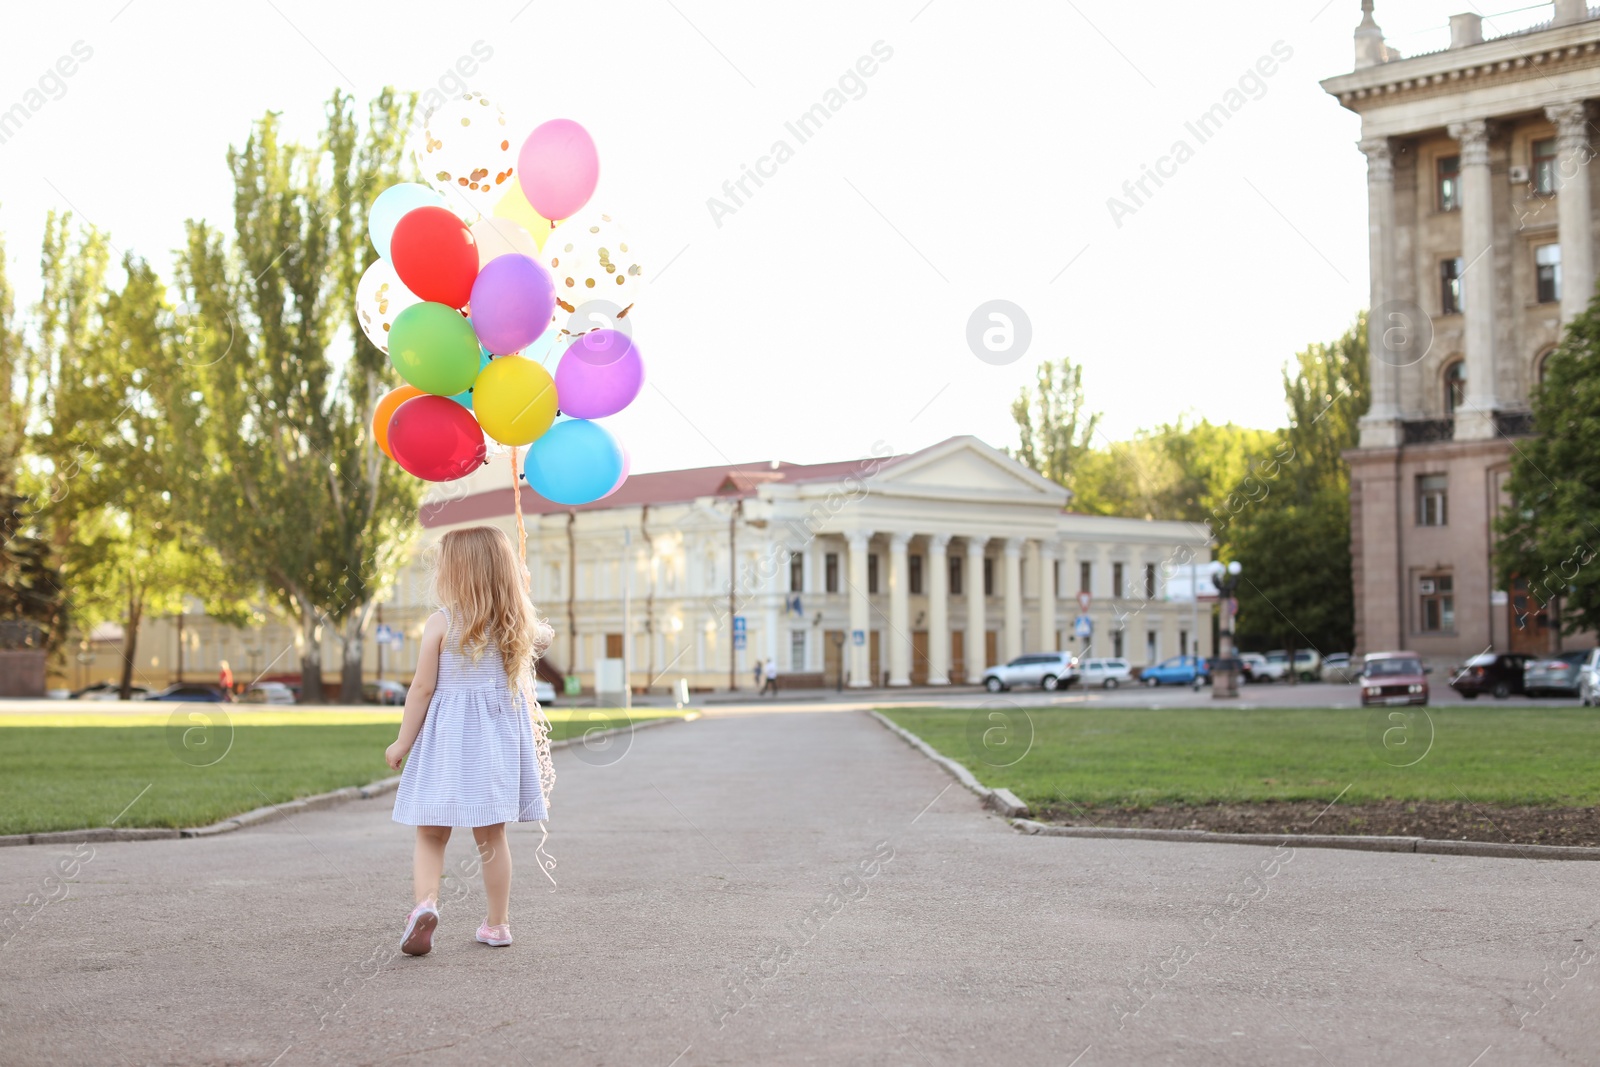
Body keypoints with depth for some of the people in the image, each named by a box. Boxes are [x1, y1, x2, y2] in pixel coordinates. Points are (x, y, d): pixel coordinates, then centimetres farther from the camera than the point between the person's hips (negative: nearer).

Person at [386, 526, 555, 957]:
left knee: (431, 835, 4)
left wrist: (403, 742, 0)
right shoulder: (516, 625, 1)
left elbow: (423, 687, -8)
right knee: (492, 836, 12)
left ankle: (425, 902, -19)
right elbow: (521, 685, 12)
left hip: (447, 739, -3)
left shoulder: (441, 623, -9)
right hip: (499, 737, 3)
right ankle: (497, 923, 18)